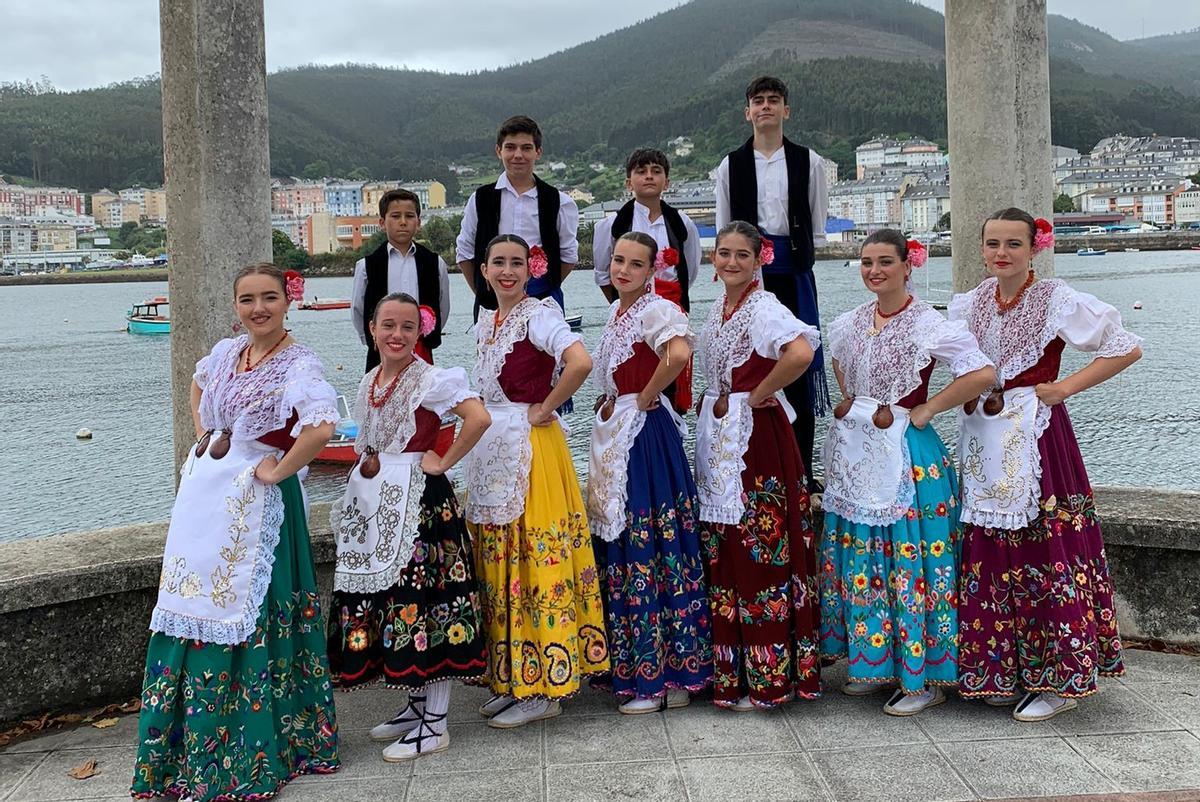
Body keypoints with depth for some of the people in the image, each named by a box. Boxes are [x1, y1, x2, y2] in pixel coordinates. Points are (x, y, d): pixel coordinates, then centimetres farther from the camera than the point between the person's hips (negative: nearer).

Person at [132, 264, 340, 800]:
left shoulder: (299, 365, -14)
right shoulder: (226, 351, 8)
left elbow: (321, 427, -32)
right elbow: (198, 383, 31)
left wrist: (277, 471, -21)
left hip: (253, 506, -7)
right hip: (203, 495, 7)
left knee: (242, 623, -1)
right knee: (194, 620, 12)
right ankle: (187, 749, 26)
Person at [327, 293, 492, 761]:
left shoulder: (430, 379, -11)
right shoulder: (368, 384, 13)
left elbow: (479, 417, -25)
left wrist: (442, 462, -18)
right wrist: (364, 465, 7)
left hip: (418, 503, -8)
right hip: (373, 505, 9)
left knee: (422, 599, -6)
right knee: (378, 598, 11)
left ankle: (434, 725, 2)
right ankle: (417, 705, 26)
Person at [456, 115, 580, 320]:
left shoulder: (558, 202, 5)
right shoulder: (480, 199, 7)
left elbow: (569, 255, 10)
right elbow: (465, 252, 12)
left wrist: (547, 286, 4)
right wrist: (482, 292, 7)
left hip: (543, 299, 0)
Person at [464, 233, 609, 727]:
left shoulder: (538, 315, -10)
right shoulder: (485, 326, 15)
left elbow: (580, 362, -28)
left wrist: (543, 409, -18)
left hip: (529, 448, -9)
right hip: (490, 449, 9)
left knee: (534, 558, -5)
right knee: (498, 562, 11)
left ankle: (543, 690, 3)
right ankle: (511, 679, 21)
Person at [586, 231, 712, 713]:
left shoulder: (655, 310, -13)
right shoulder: (615, 311, 15)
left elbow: (679, 353, -33)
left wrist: (645, 398, -19)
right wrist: (608, 404, 12)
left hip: (646, 435, -9)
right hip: (613, 436, 9)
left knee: (649, 548, -6)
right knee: (618, 550, 11)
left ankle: (661, 677, 3)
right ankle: (632, 665, 19)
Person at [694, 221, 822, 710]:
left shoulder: (764, 308, -13)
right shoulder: (718, 309, 13)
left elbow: (801, 353, -31)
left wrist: (756, 396, -19)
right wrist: (716, 405, 9)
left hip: (756, 437, -9)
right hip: (717, 440, 9)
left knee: (758, 551, -4)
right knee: (723, 553, 12)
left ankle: (766, 678, 5)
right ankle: (730, 669, 21)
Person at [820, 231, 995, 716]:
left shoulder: (928, 325, -12)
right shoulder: (850, 323, 9)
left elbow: (983, 373, -20)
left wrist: (923, 411, -14)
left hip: (905, 455, -7)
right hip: (855, 453, 7)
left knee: (910, 562, -3)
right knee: (860, 560, 10)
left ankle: (925, 678, 7)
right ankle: (878, 662, 24)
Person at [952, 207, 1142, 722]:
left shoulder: (1057, 301, -6)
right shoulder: (970, 304, 9)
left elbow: (1126, 348, -5)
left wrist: (1065, 387, -9)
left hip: (1036, 439, -5)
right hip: (984, 444, 5)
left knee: (1045, 553, -5)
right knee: (989, 555, 7)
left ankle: (1058, 680, 6)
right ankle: (1004, 671, 19)